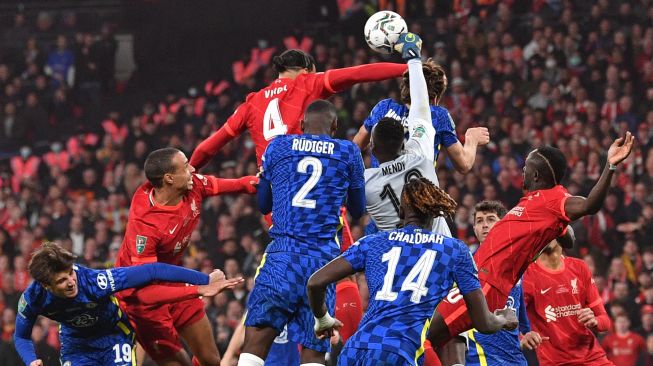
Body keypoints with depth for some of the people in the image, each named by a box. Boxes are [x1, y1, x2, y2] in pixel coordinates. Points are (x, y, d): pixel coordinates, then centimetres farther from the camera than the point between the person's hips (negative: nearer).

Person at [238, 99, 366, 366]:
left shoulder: (277, 147, 11)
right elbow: (357, 210, 21)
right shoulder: (348, 153, 9)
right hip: (323, 257, 0)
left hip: (283, 252, 0)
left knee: (256, 339, -2)